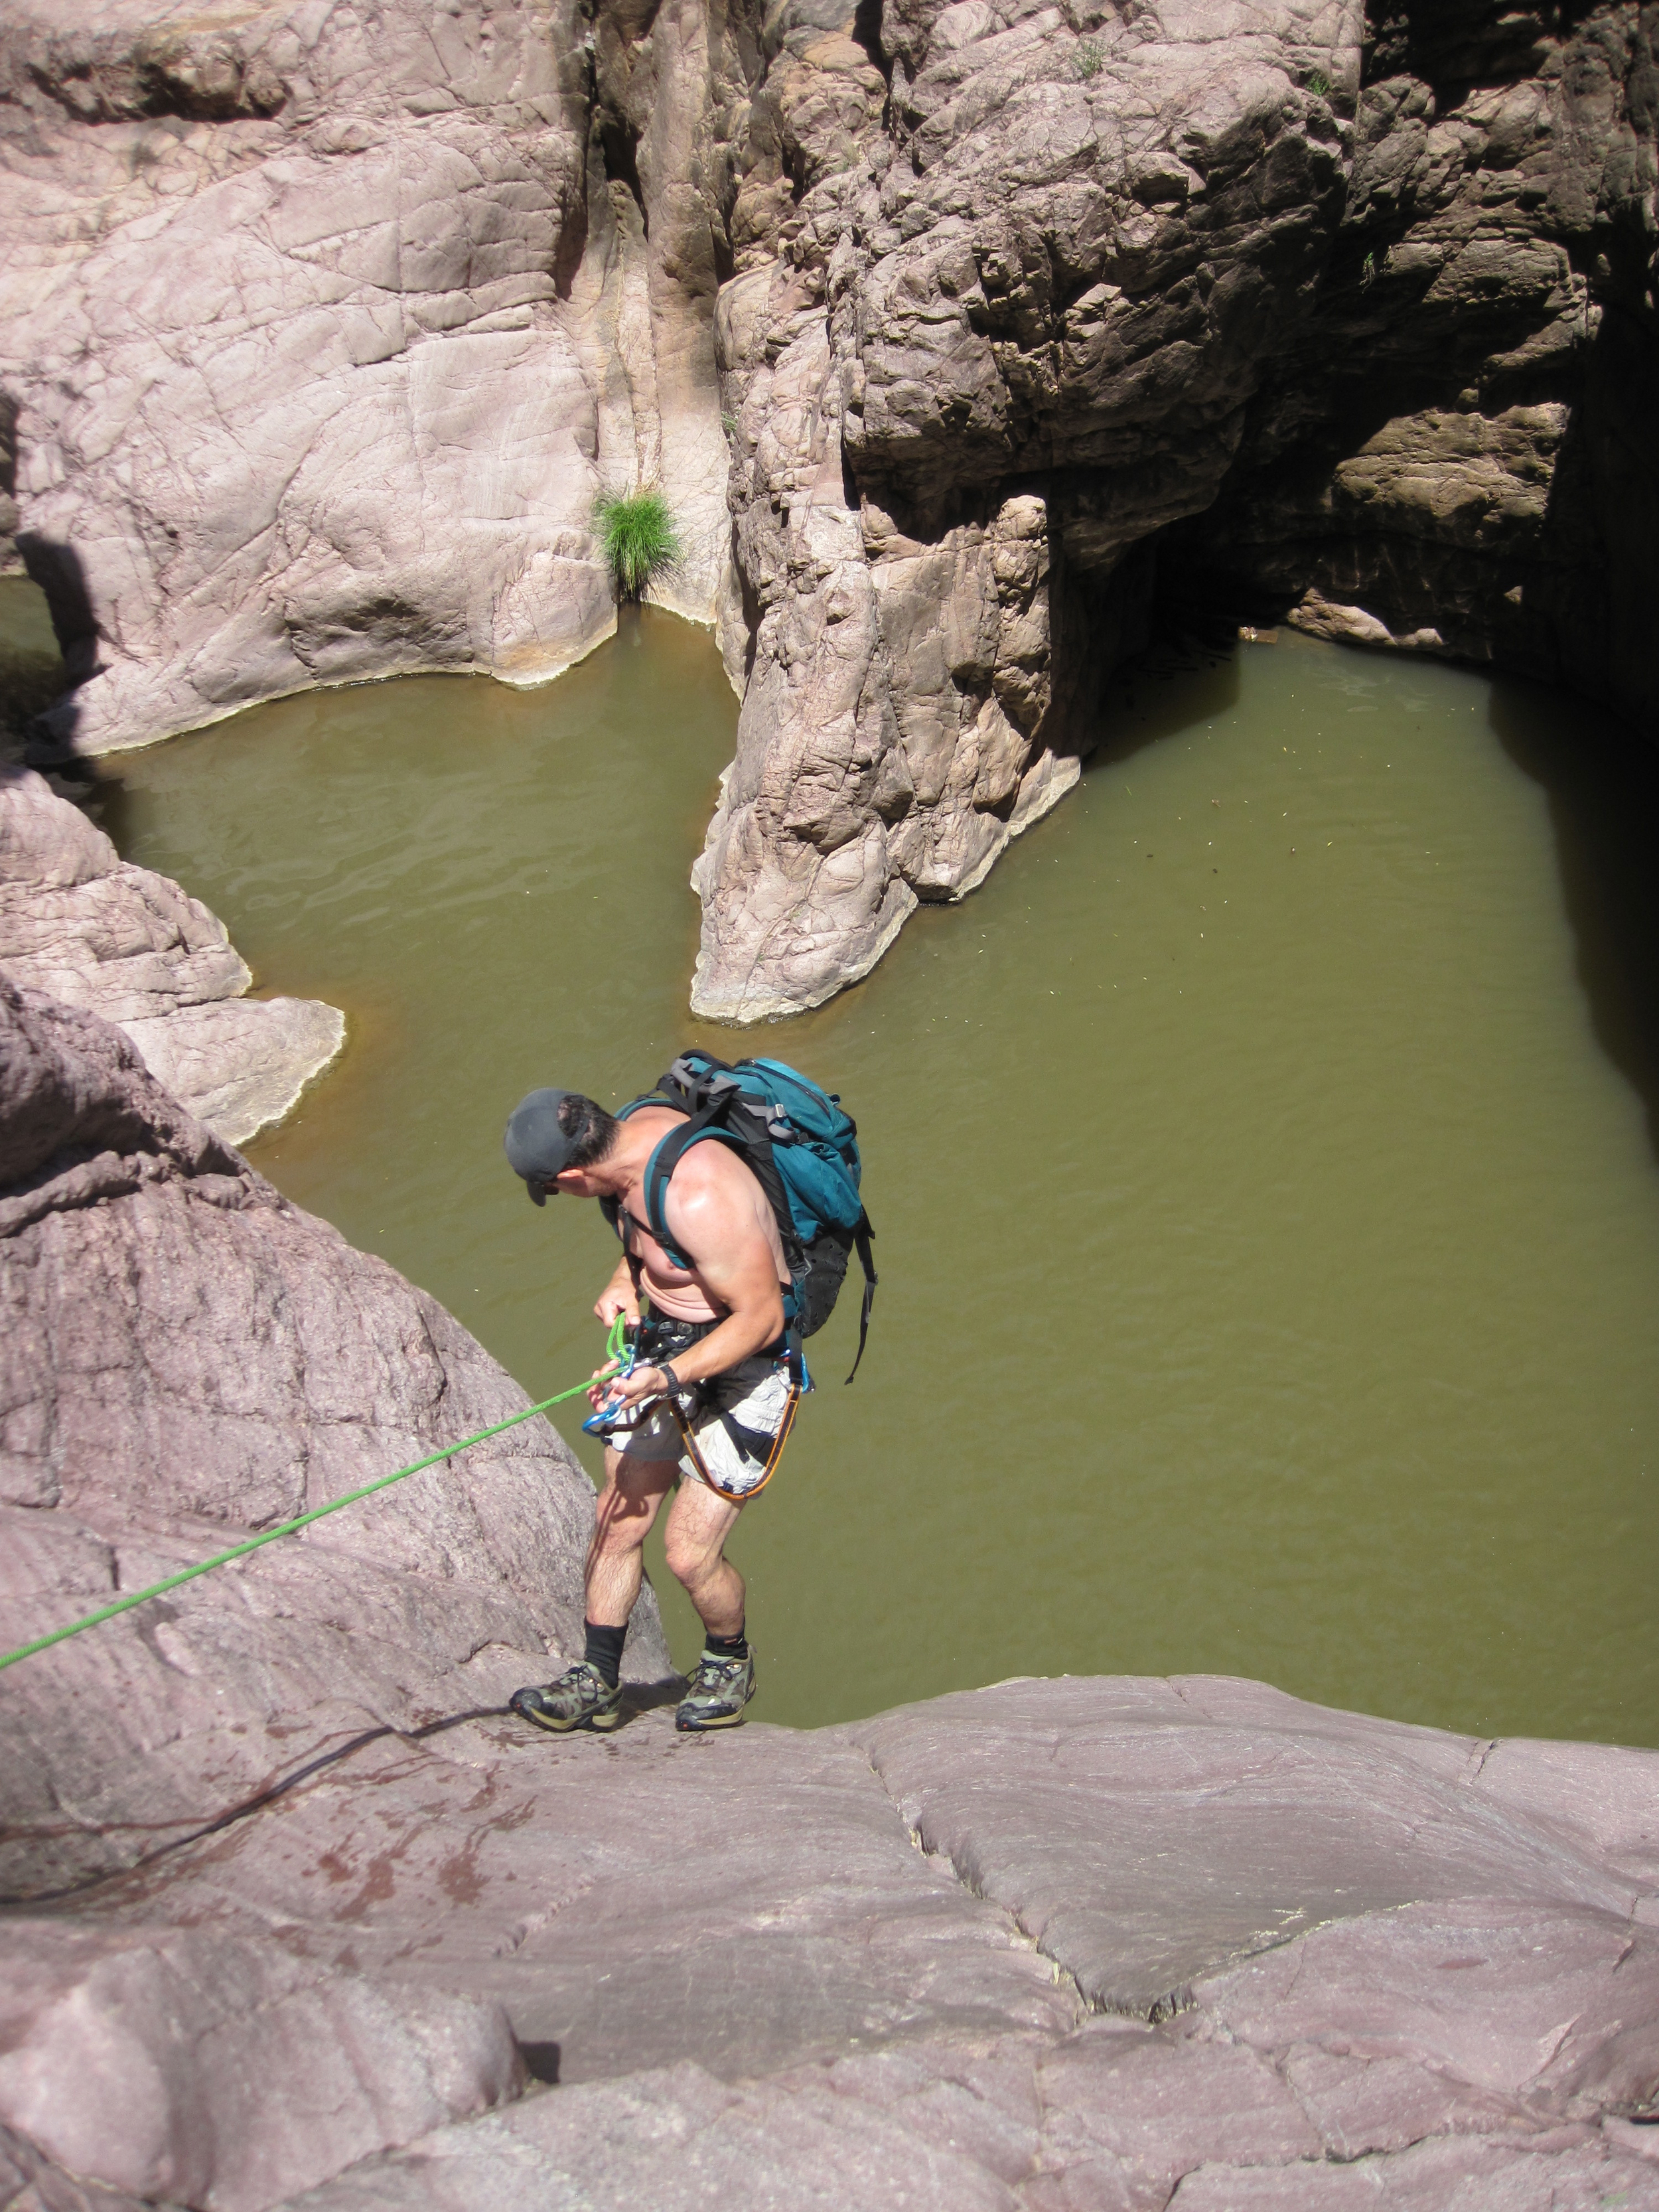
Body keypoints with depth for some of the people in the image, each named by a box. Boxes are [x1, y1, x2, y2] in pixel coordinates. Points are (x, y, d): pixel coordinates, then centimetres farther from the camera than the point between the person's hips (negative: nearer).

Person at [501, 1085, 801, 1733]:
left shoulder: (699, 1198, -34)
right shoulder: (637, 1126, -7)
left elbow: (761, 1318, -26)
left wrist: (666, 1378, -30)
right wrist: (626, 1276, -3)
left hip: (740, 1365, -8)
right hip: (664, 1341, 8)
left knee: (690, 1554, -5)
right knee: (616, 1521, 9)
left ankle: (729, 1663, 25)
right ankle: (597, 1681, 24)